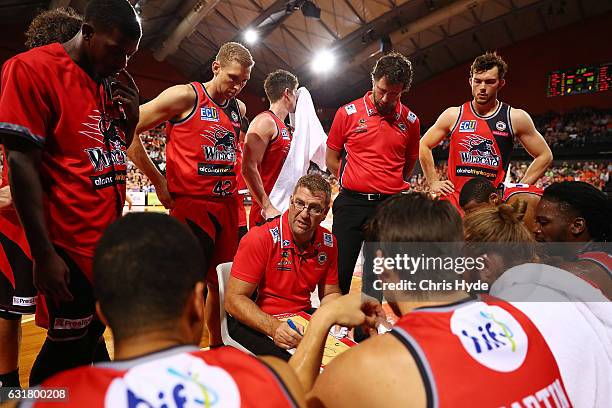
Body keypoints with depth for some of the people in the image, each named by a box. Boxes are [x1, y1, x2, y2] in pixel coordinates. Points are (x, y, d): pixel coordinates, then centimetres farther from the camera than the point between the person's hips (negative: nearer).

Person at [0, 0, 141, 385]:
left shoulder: (111, 80, 10)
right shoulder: (32, 68, -12)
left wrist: (133, 110, -1)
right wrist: (44, 254, -18)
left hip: (110, 238, 7)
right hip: (71, 245, -7)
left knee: (91, 333, 18)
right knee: (68, 346, 7)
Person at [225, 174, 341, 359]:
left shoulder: (328, 243, -1)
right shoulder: (260, 238, -18)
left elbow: (330, 293, 12)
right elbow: (234, 299, -19)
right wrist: (273, 327, -34)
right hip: (255, 322, -6)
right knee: (286, 361, -35)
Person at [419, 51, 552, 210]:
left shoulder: (516, 118, 3)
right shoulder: (453, 115, 4)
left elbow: (544, 156, 10)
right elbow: (424, 146, 13)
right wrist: (433, 183, 7)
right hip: (454, 198, 1)